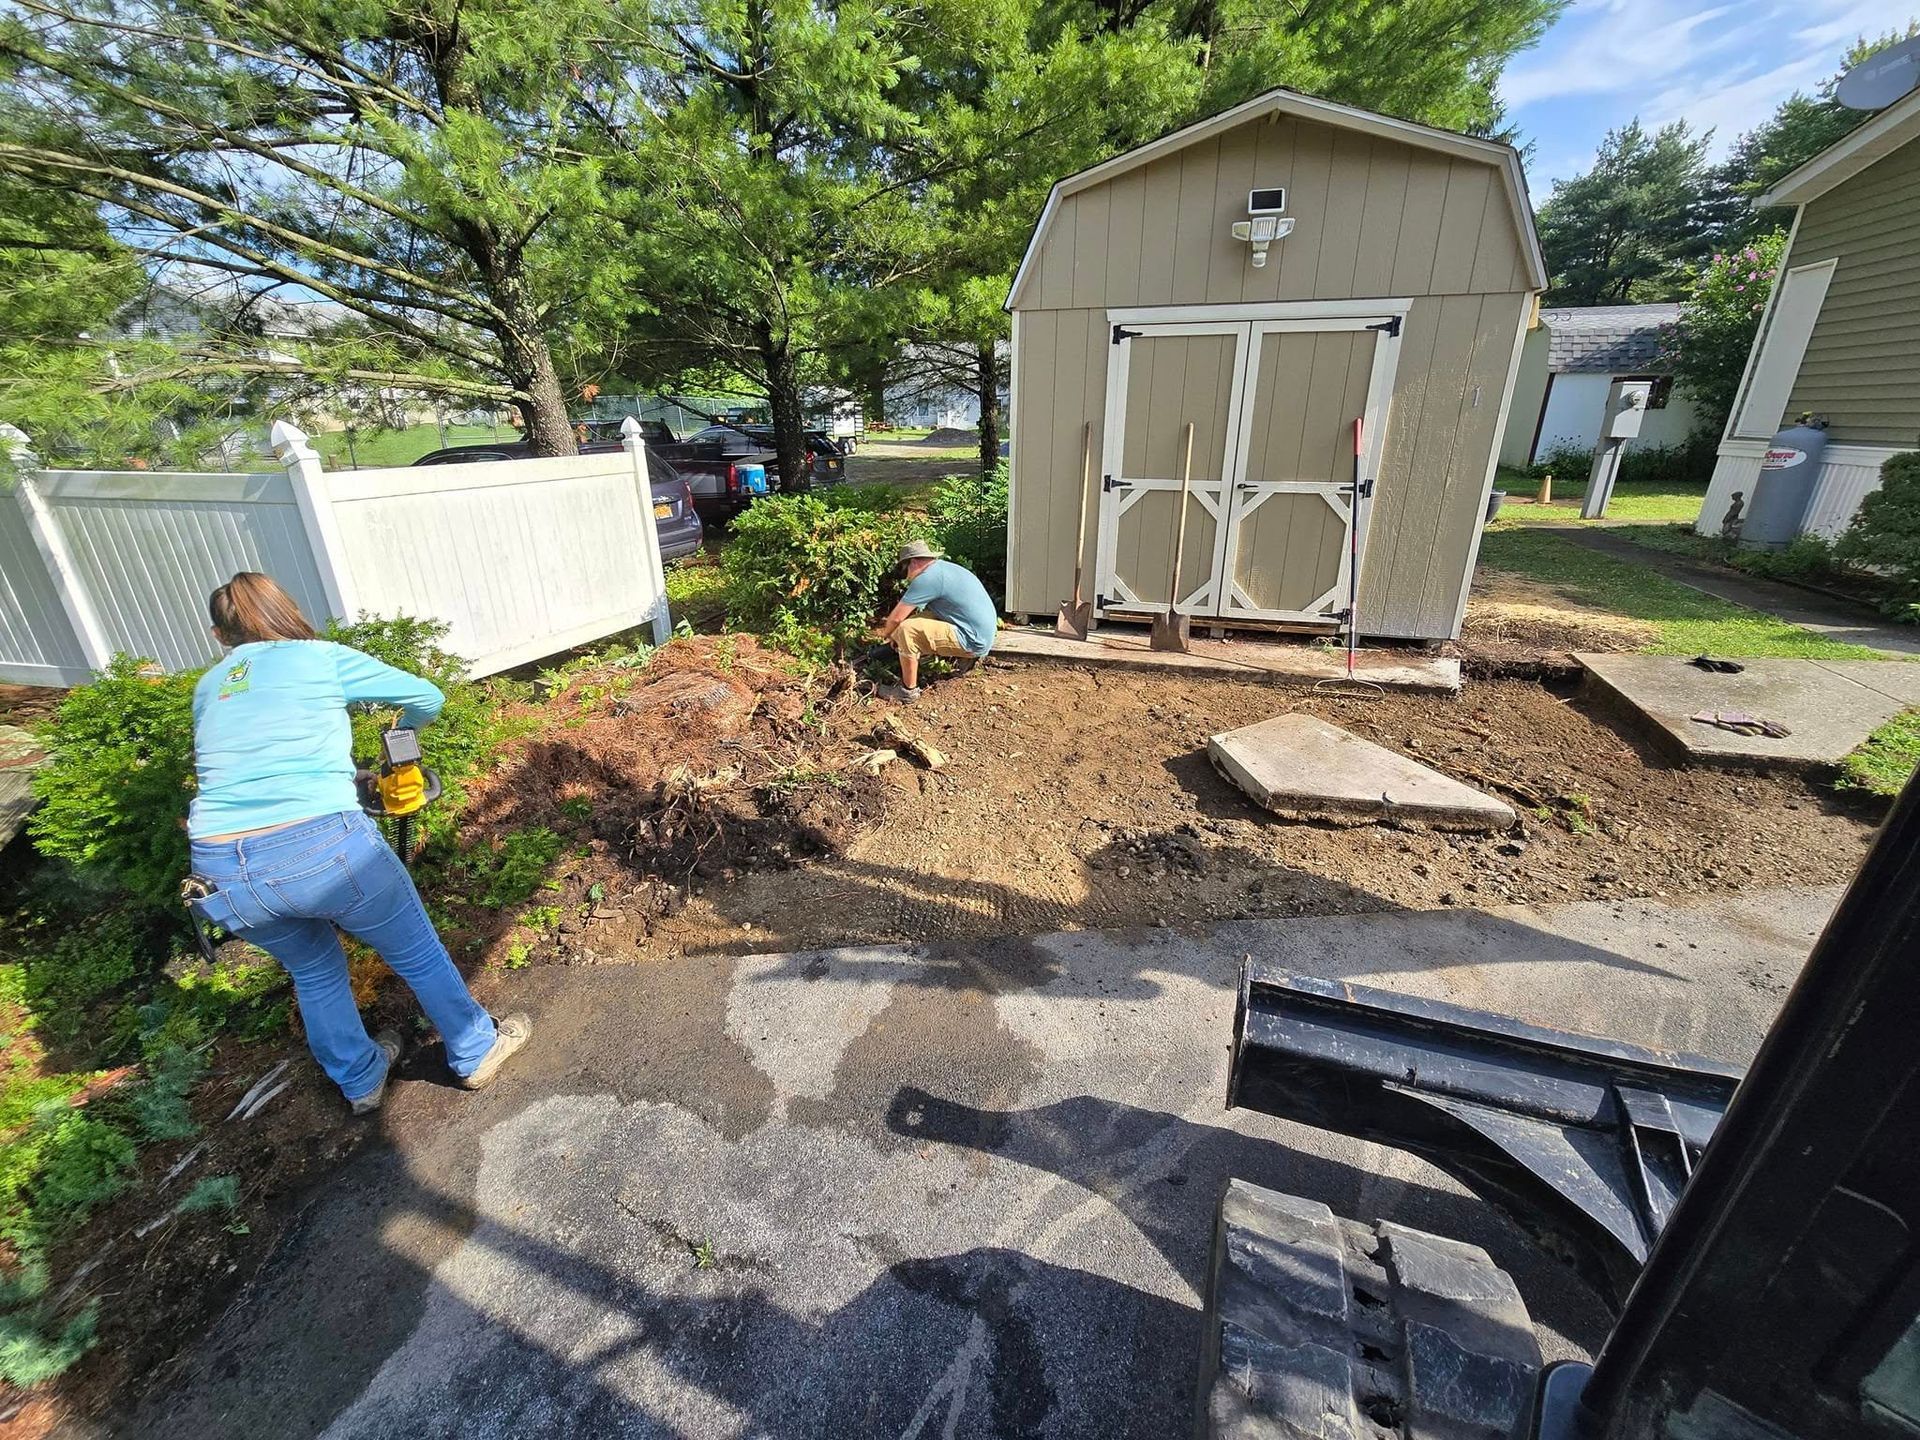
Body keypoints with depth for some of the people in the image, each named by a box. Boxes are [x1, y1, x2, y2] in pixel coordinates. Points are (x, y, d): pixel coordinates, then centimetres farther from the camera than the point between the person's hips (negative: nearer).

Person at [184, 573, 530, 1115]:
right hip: (323, 845, -5)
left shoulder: (207, 689, 20)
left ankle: (360, 1082, 47)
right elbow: (427, 697, 15)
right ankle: (476, 1051, 37)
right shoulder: (320, 657, 8)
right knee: (416, 951, 19)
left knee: (314, 970, 30)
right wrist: (401, 730, 36)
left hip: (219, 872, 5)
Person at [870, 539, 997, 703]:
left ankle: (908, 690, -5)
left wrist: (884, 633, 9)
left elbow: (897, 617, -12)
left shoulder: (927, 578, -17)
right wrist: (894, 633, 25)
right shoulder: (943, 566, 13)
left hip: (973, 641, -10)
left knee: (906, 630, -18)